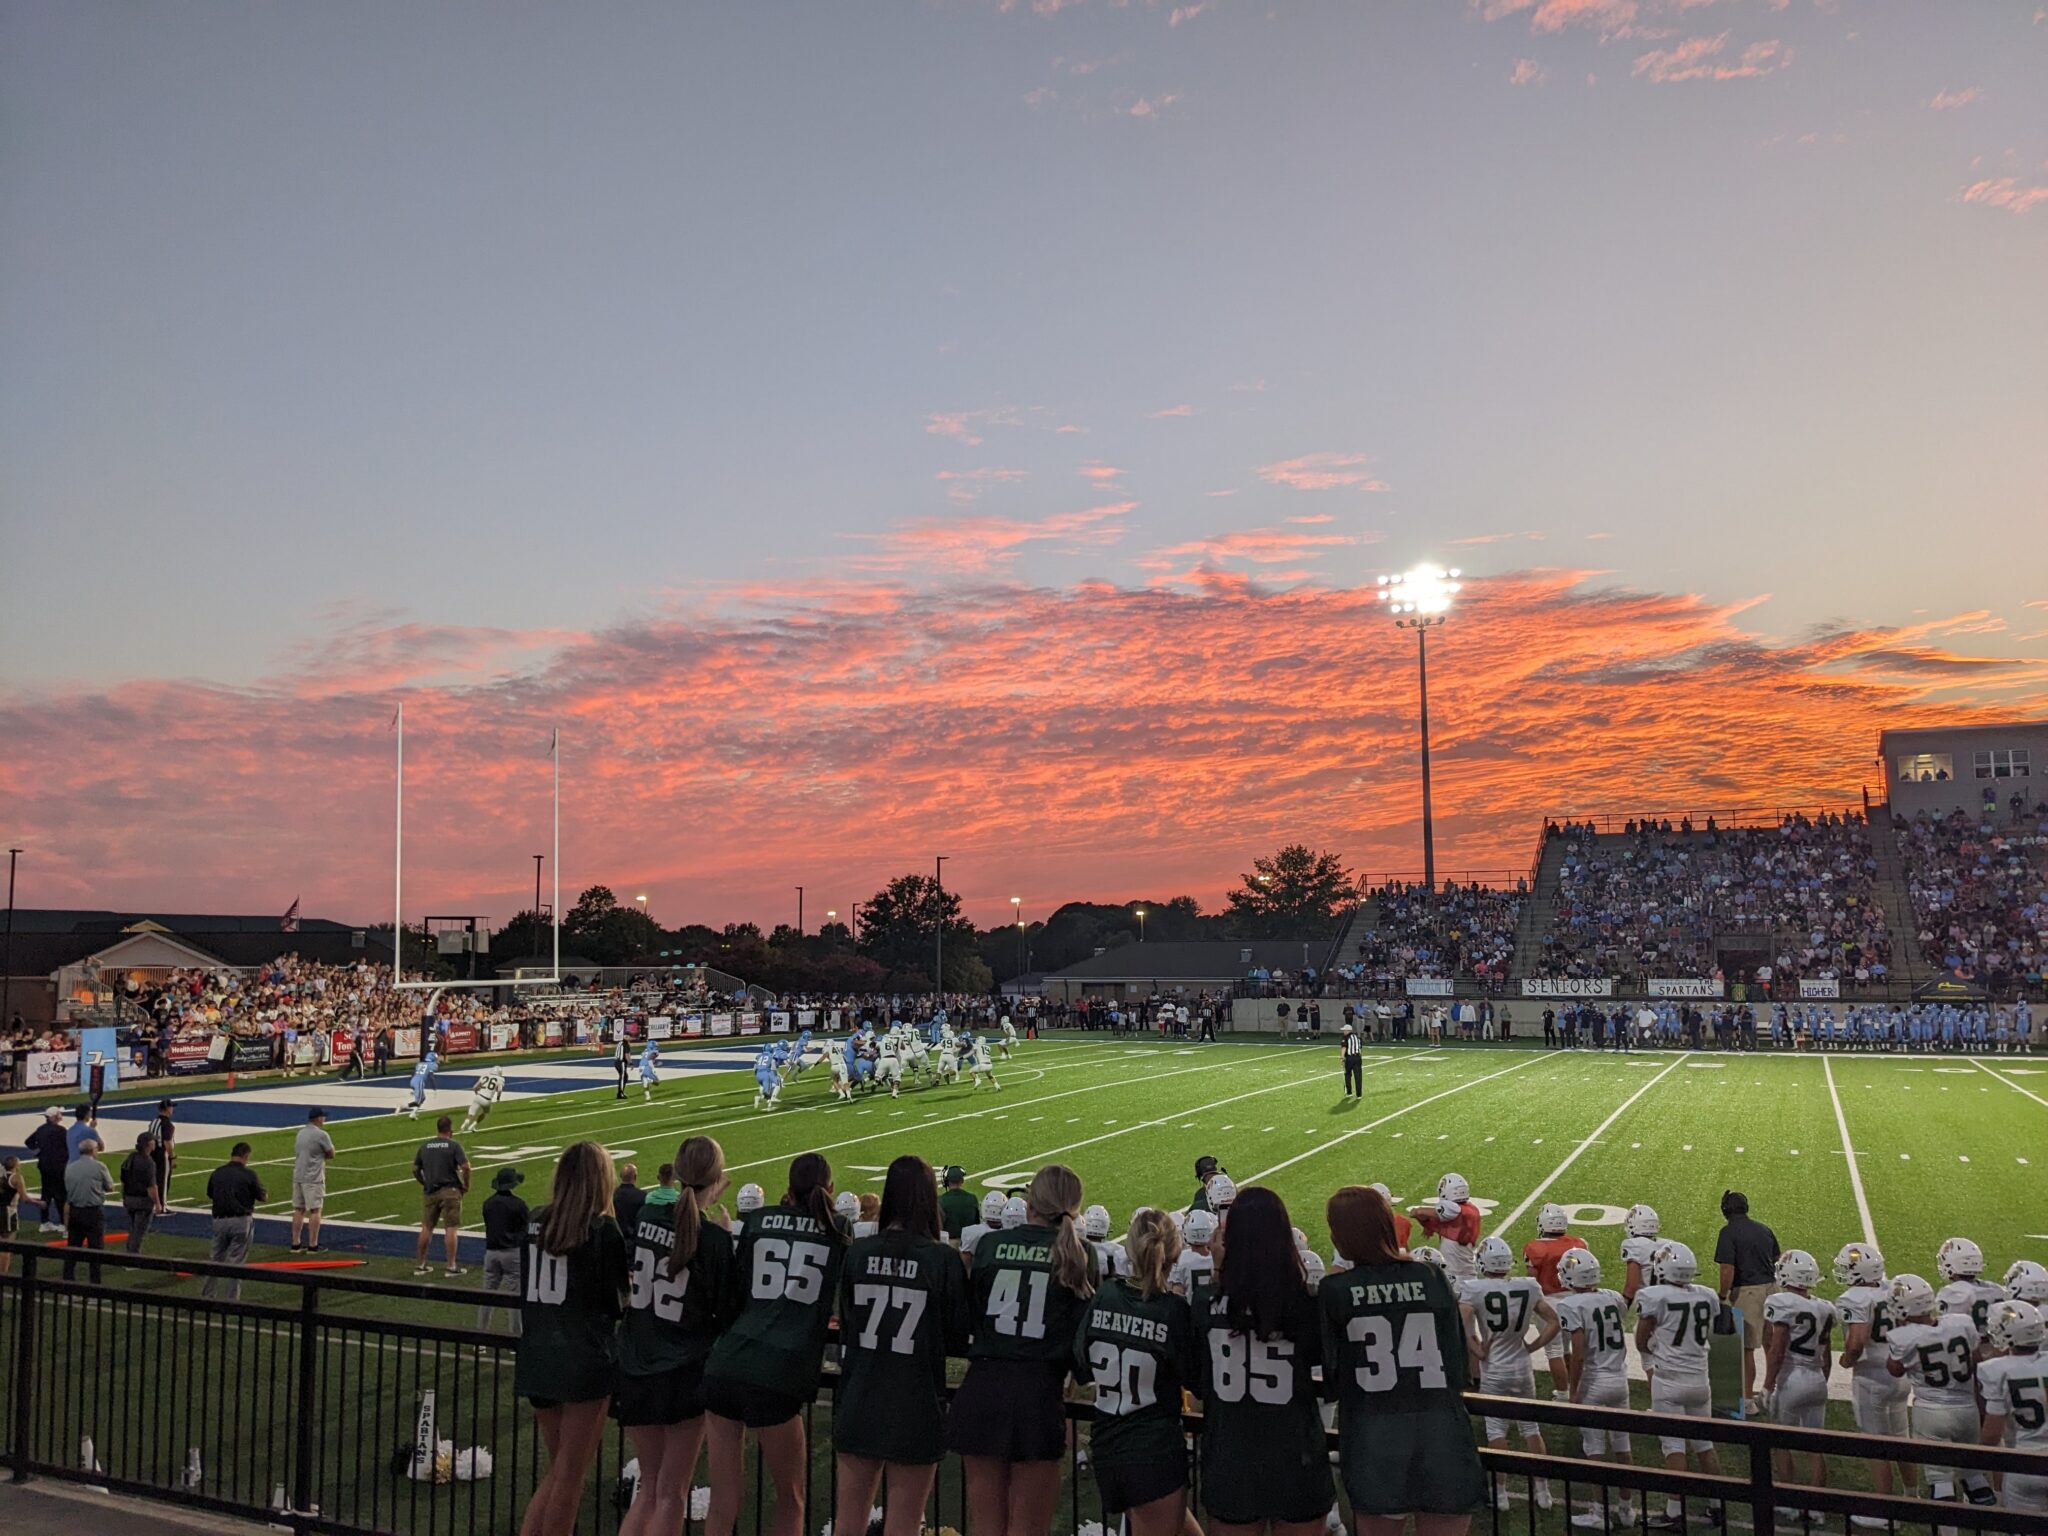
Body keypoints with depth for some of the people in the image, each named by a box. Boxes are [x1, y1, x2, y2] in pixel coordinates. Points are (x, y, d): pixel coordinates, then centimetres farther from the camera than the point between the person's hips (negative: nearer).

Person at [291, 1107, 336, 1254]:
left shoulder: (300, 1133, 12)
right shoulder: (321, 1134, -13)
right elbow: (331, 1154, -7)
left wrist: (318, 1155, 6)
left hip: (298, 1176, 7)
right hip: (313, 1178, -7)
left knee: (299, 1209, 12)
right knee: (314, 1210, -2)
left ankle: (295, 1244, 14)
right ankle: (312, 1245, -1)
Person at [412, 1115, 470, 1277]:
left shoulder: (424, 1146, 7)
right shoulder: (454, 1145, -7)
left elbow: (415, 1169, 9)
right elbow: (465, 1167, -16)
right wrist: (466, 1185, -3)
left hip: (429, 1191, 4)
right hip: (449, 1191, -4)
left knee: (426, 1228, 13)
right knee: (451, 1229, -1)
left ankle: (419, 1264, 19)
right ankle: (451, 1267, 0)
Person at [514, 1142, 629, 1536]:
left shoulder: (535, 1222, 4)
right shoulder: (603, 1230, -12)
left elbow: (527, 1284, 13)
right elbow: (618, 1302, -7)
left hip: (536, 1359, 6)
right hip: (587, 1362, -6)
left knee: (558, 1471, 19)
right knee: (570, 1477, 5)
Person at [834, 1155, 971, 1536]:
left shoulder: (858, 1252, -6)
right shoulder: (943, 1260, -14)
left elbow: (845, 1325, 5)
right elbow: (958, 1341, -7)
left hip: (859, 1402, 3)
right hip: (917, 1407, -3)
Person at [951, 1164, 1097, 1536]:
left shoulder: (991, 1244, 3)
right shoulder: (1078, 1254, -1)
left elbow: (968, 1317, 10)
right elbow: (1083, 1334, 1)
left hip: (980, 1390, 2)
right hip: (1038, 1392, -2)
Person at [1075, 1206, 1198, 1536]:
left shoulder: (1103, 1297, -3)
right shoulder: (1174, 1310, -15)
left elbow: (1082, 1370, 5)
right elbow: (1192, 1377, -4)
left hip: (1105, 1448, 5)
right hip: (1157, 1451, -5)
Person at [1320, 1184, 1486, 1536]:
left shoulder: (1334, 1292, -6)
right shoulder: (1433, 1279, -2)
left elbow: (1331, 1381, -2)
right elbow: (1462, 1369, 2)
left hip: (1375, 1450, -1)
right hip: (1443, 1441, 1)